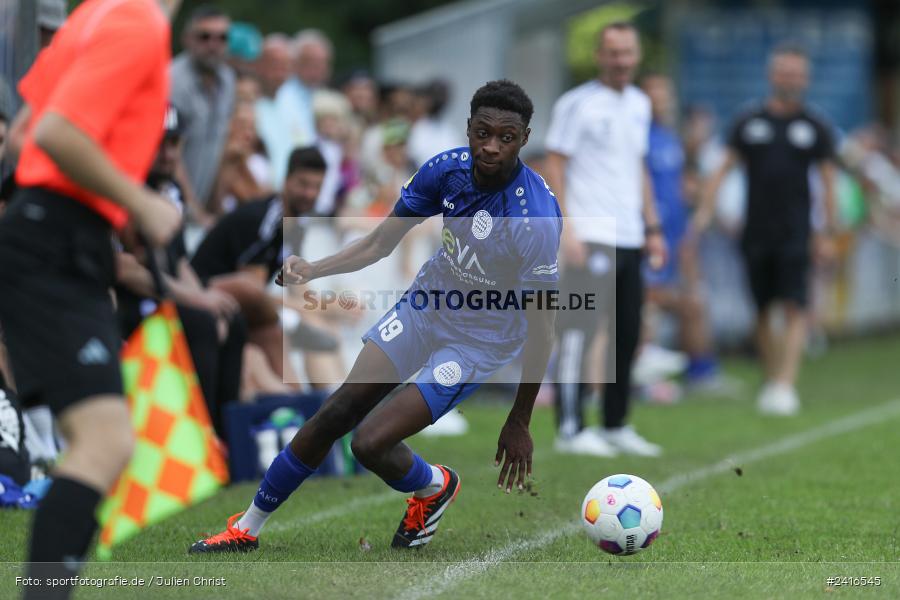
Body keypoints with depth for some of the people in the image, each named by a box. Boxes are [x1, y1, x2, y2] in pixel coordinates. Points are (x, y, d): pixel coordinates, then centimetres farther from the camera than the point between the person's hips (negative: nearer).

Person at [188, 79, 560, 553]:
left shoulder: (536, 218, -31)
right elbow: (381, 242, -2)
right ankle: (247, 527, 16)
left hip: (481, 341, -5)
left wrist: (519, 424, -18)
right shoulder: (447, 169, -14)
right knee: (337, 413, 0)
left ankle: (434, 487, 20)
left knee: (371, 443, -14)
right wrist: (313, 270, -19)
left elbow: (541, 327, -23)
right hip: (427, 302, 5)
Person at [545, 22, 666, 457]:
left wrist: (652, 228, 18)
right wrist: (566, 229, -15)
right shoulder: (578, 104, -5)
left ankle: (616, 426, 17)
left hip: (629, 238, 7)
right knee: (579, 333, -9)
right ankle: (570, 429, -6)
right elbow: (555, 166, -7)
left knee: (627, 335, 9)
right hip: (590, 236, -7)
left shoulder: (639, 105, 16)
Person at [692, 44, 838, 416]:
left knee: (794, 309, -12)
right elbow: (725, 168, 9)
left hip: (795, 232, -2)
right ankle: (771, 381, 18)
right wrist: (706, 209, -3)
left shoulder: (815, 127, 5)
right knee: (763, 312, 6)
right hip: (756, 232, 2)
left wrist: (828, 234, 3)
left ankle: (786, 386, -16)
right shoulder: (750, 122, 7)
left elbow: (828, 181, 8)